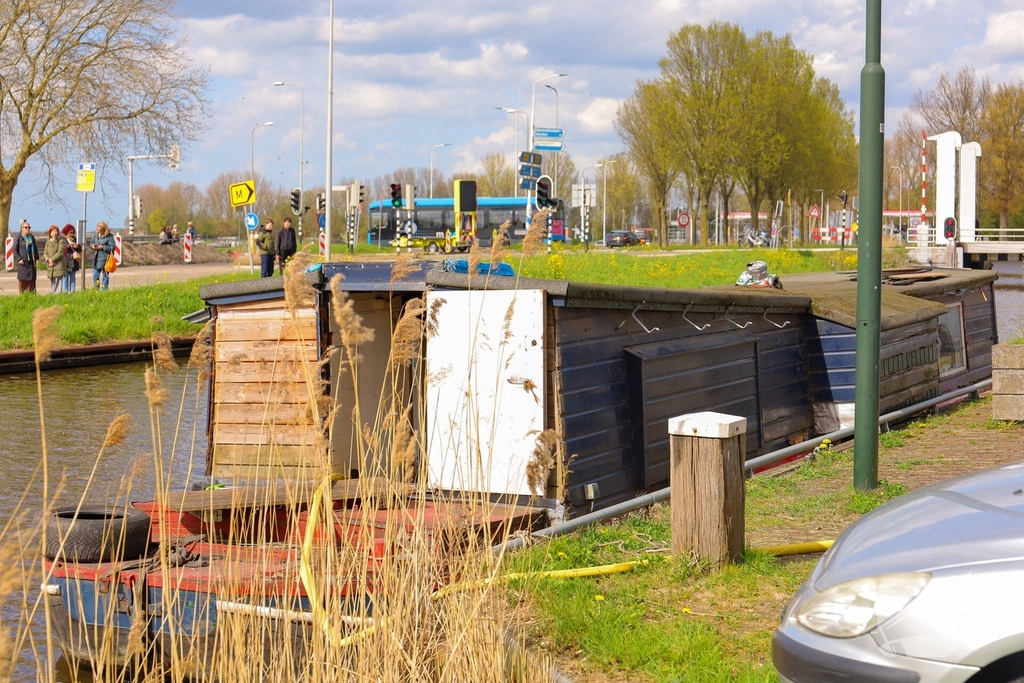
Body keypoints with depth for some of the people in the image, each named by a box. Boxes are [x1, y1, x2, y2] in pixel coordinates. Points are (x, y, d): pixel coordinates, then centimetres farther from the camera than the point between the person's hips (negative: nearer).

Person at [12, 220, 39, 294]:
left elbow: (35, 248, 21)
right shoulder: (18, 238, -4)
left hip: (31, 262, 5)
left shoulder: (32, 237, 13)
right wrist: (19, 259, -14)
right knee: (22, 279, -4)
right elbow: (15, 249, -6)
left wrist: (37, 258, 12)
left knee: (31, 279, 6)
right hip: (23, 262, -5)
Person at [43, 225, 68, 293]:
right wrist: (48, 259, -11)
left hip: (59, 265, -6)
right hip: (50, 267, 6)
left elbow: (60, 252, -11)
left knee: (59, 282, -11)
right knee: (52, 284, 8)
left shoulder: (61, 241, -2)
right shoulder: (48, 242, 15)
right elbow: (45, 253, 9)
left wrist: (52, 259, -13)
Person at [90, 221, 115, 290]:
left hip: (105, 259, -6)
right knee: (95, 275, 9)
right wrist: (92, 246, -8)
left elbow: (112, 247, -14)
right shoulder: (95, 235, 9)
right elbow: (91, 243, 15)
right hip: (96, 258, 6)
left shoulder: (109, 237, -10)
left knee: (105, 276, 3)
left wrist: (102, 247, -18)